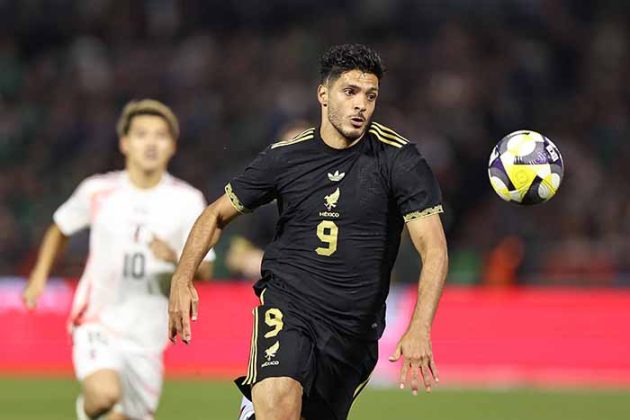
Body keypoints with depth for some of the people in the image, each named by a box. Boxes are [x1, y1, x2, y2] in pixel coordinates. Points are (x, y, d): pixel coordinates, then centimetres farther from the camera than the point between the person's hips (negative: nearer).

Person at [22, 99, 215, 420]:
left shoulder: (187, 200, -1)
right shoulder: (98, 191, -1)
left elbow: (205, 270, -2)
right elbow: (60, 228, 19)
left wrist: (175, 257, -22)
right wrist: (40, 275, 10)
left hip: (147, 334, 2)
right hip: (97, 322, -2)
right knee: (105, 393, -29)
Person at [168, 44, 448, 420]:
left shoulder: (399, 160, -6)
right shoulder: (285, 156, 0)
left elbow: (434, 248, -11)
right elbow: (217, 215, 14)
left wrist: (419, 329, -25)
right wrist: (183, 280, -2)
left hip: (354, 328, 1)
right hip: (286, 302, -1)